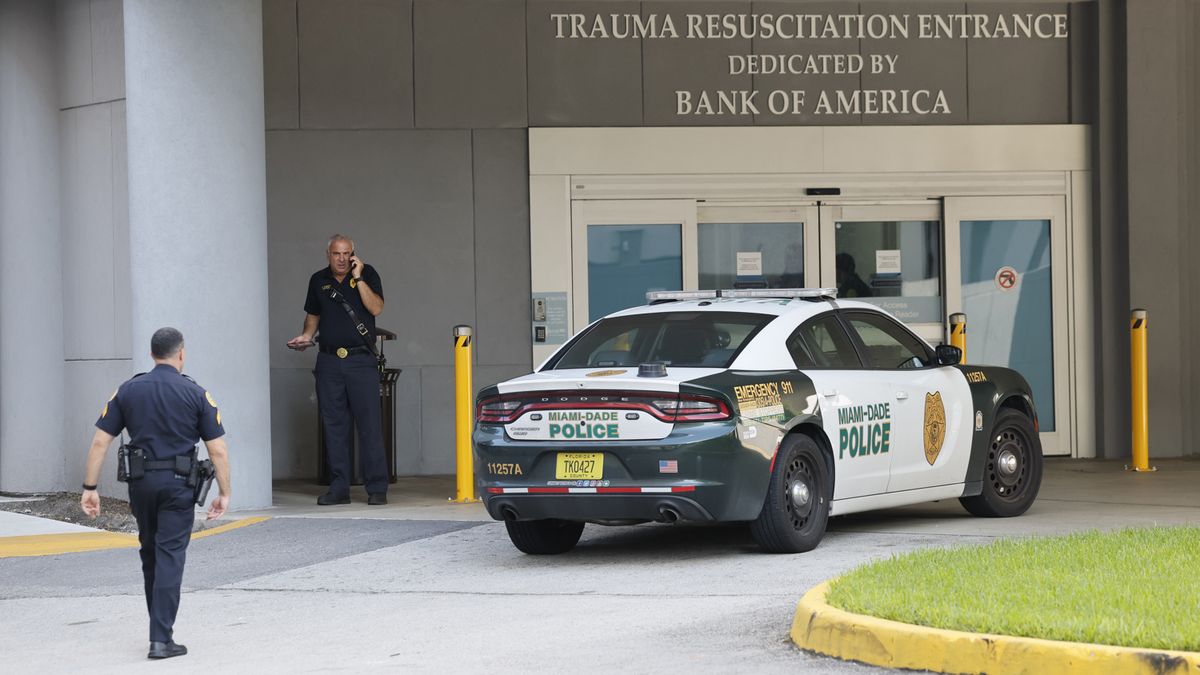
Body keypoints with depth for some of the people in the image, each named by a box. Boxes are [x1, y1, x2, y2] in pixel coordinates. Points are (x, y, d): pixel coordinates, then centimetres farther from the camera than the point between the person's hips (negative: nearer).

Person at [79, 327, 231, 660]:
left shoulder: (128, 390, 4)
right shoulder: (196, 394, -2)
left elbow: (100, 441, 1)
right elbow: (218, 450, -5)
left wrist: (90, 488, 4)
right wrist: (224, 493, 2)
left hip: (140, 483, 3)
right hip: (178, 483, -3)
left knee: (150, 554, 19)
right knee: (170, 557, -3)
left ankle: (160, 628, 30)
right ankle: (161, 639, -10)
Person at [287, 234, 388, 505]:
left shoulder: (367, 274, 2)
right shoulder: (318, 280, 12)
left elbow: (376, 308, -11)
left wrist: (358, 279, -14)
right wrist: (307, 336, 5)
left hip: (361, 360, -3)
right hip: (329, 362, 4)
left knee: (369, 423, -7)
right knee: (334, 425, 4)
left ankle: (377, 488, -5)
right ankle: (339, 487, 9)